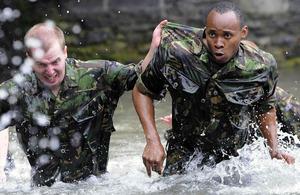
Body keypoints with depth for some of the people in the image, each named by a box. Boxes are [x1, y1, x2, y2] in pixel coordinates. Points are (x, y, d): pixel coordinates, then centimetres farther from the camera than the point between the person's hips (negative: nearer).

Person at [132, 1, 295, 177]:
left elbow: (265, 107, 7)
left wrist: (274, 148, -5)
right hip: (183, 152, -1)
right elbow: (142, 92, -6)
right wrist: (153, 141, -17)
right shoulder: (174, 52, -21)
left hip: (232, 157, 1)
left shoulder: (261, 67, -16)